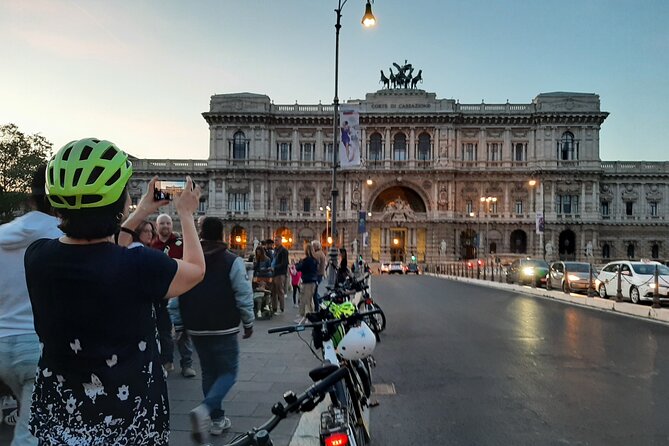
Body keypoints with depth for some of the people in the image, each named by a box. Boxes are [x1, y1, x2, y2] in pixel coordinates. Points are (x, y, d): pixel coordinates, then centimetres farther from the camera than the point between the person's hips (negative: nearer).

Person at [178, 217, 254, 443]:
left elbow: (177, 294, 7)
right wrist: (248, 323, 2)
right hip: (223, 329, -5)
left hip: (196, 329, 5)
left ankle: (217, 419, 23)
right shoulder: (232, 261, -11)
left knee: (209, 373, 17)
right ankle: (204, 410, -17)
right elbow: (243, 296, -11)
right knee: (228, 372, 5)